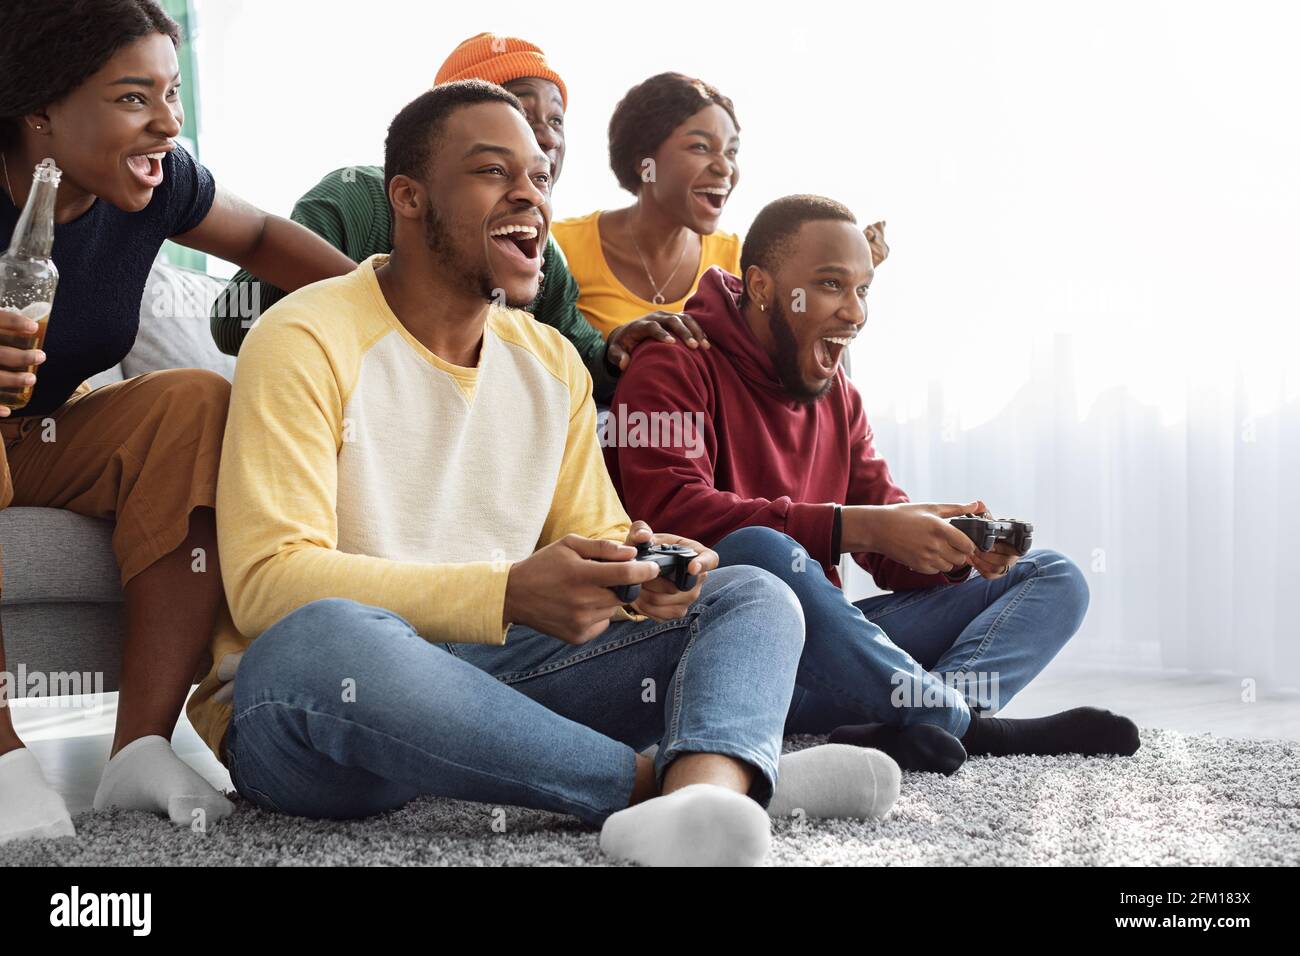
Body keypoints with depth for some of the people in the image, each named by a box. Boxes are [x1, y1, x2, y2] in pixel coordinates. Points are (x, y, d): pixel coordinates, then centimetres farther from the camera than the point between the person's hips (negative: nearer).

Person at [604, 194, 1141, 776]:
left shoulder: (838, 398, 20)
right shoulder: (678, 372, -5)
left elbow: (891, 555, 16)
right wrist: (855, 527, -28)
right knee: (757, 552, -41)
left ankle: (896, 732, -30)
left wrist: (959, 547, -9)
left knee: (1054, 577, 1)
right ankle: (967, 720, -25)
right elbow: (672, 514, -24)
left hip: (819, 637, 8)